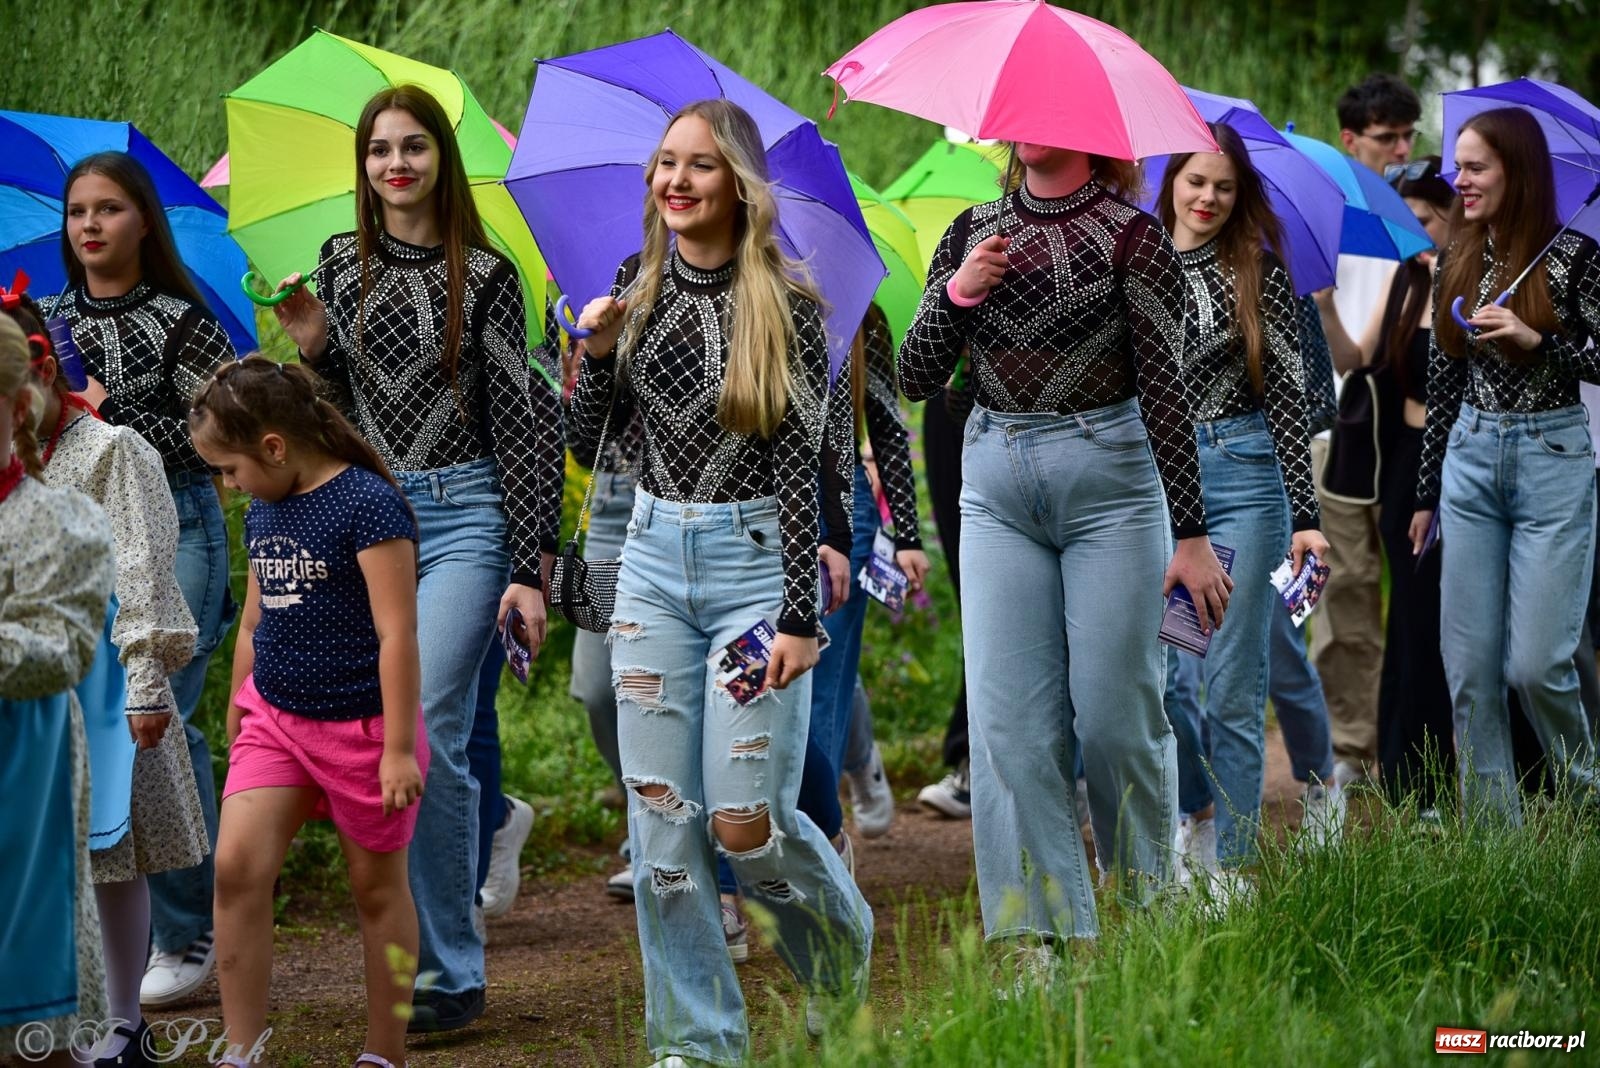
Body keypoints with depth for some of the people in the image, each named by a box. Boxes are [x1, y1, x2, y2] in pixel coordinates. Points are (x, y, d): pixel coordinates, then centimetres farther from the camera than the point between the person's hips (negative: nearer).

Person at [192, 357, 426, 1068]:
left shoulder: (367, 504, -16)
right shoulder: (263, 512, 9)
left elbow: (396, 633, -18)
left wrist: (399, 748, -20)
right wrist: (236, 720, 24)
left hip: (361, 724, -7)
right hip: (275, 717, 7)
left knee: (377, 886, 7)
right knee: (236, 866, -9)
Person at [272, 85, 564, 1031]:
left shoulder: (484, 274, -3)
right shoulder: (343, 263, 9)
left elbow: (522, 420, -3)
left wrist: (531, 566, -7)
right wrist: (312, 348, -4)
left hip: (463, 516, -5)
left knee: (427, 732, -14)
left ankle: (453, 976, -7)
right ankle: (419, 953, 16)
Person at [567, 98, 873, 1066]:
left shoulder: (787, 305, -9)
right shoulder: (636, 287, 5)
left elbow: (803, 463, -10)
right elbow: (589, 442, 8)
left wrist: (801, 616, -14)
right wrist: (598, 353, -10)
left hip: (755, 562, -5)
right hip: (655, 560, 5)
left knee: (744, 821, -7)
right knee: (662, 817, 2)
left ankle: (839, 937, 26)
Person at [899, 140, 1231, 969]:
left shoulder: (1130, 234, -2)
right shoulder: (974, 232, 10)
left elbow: (1164, 384, -5)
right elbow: (916, 380, 8)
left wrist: (1192, 533, -8)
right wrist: (957, 292, -11)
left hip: (1107, 474, -4)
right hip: (995, 484, 4)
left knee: (1114, 710, -2)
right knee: (1007, 718, -3)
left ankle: (1147, 892, 22)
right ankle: (1034, 940, -1)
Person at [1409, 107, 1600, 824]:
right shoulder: (1456, 262, 8)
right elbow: (1441, 383, 13)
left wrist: (1535, 340, -19)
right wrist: (1426, 494, 15)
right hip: (1469, 461, 5)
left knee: (1536, 663, -10)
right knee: (1469, 667, 1)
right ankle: (1492, 829, 9)